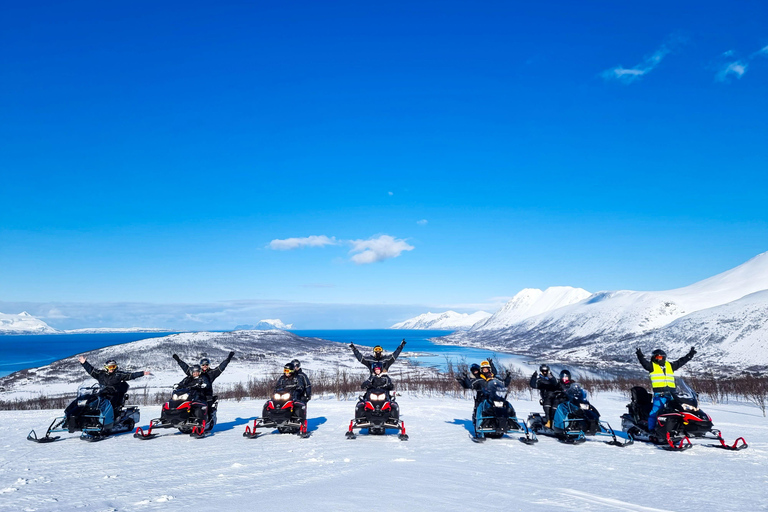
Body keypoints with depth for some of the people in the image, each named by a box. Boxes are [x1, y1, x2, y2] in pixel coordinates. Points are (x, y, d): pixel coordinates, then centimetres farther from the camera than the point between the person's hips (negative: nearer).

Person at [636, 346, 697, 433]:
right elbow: (644, 362, -12)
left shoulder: (670, 365, 20)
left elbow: (681, 361, 25)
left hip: (672, 394, 5)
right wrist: (640, 355, -30)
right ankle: (651, 429, -8)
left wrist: (691, 354, 24)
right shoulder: (652, 365, 6)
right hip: (659, 394, -5)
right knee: (655, 412, -11)